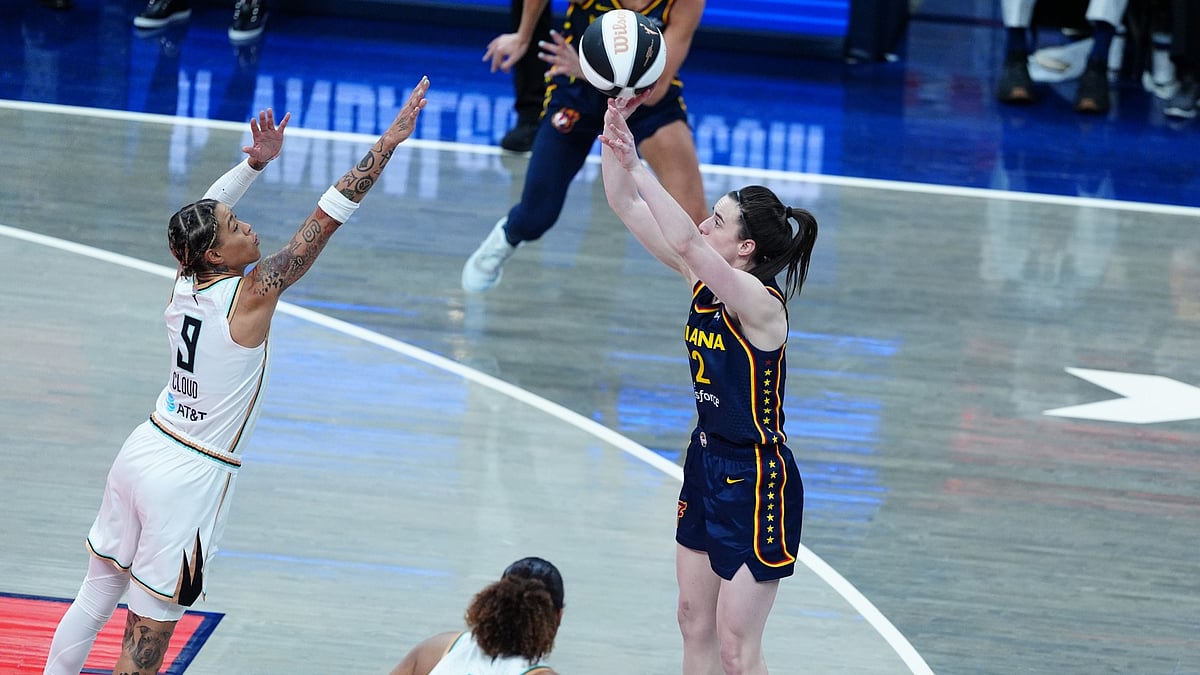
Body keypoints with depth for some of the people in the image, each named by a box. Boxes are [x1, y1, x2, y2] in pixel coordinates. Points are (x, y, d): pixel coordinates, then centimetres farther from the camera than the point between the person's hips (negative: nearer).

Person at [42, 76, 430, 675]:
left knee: (93, 602, 18)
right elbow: (328, 217, -20)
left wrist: (255, 160, 11)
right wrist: (388, 143, -19)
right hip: (190, 480, -7)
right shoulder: (252, 294, -20)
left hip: (143, 450, 7)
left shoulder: (184, 281, -2)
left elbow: (206, 211, 19)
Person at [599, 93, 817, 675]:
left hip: (756, 482, -9)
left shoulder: (760, 303, -24)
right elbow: (626, 207, 0)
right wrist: (613, 133, -14)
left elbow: (685, 241, -41)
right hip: (707, 465, 9)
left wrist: (635, 163, -42)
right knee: (695, 626, 15)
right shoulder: (702, 278, -1)